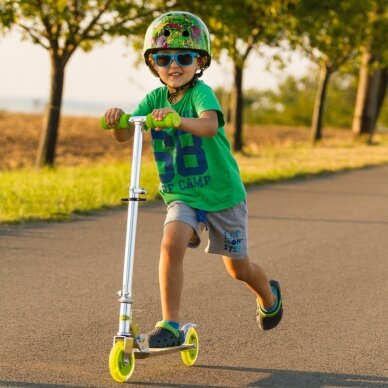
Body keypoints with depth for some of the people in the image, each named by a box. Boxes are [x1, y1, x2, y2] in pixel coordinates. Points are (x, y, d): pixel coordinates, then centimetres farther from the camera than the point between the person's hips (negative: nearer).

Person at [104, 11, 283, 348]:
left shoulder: (201, 93, -17)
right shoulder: (155, 99, -3)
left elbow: (209, 126, -38)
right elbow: (124, 135, -13)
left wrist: (176, 118, -56)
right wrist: (116, 119, -35)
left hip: (221, 192, -3)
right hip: (181, 195, 3)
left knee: (239, 268, 13)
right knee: (171, 244, -26)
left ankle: (268, 295, 47)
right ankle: (170, 325, -18)